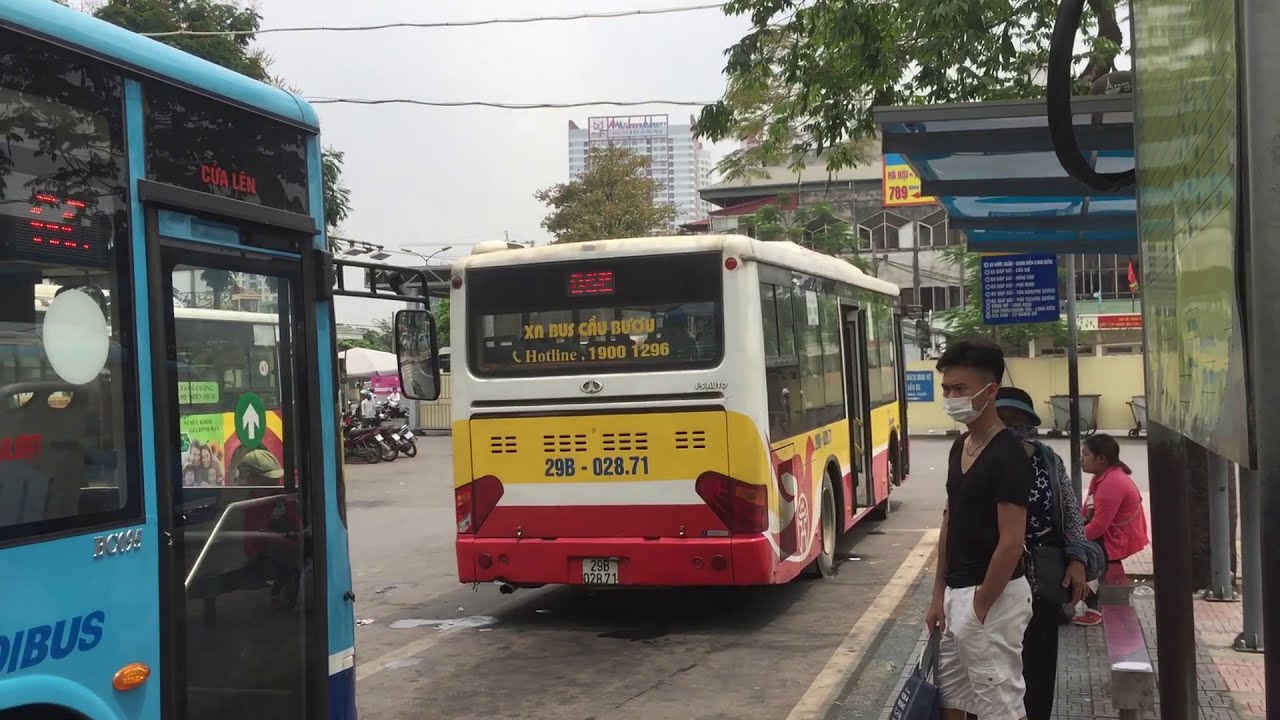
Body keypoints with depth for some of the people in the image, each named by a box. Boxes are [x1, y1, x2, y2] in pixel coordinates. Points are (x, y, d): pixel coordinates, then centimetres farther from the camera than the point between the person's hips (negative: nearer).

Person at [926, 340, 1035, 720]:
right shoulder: (959, 447, 9)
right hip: (956, 594, 9)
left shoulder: (1008, 456, -18)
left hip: (993, 599, -9)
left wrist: (980, 607, -15)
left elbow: (1011, 543, -20)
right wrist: (939, 594, 12)